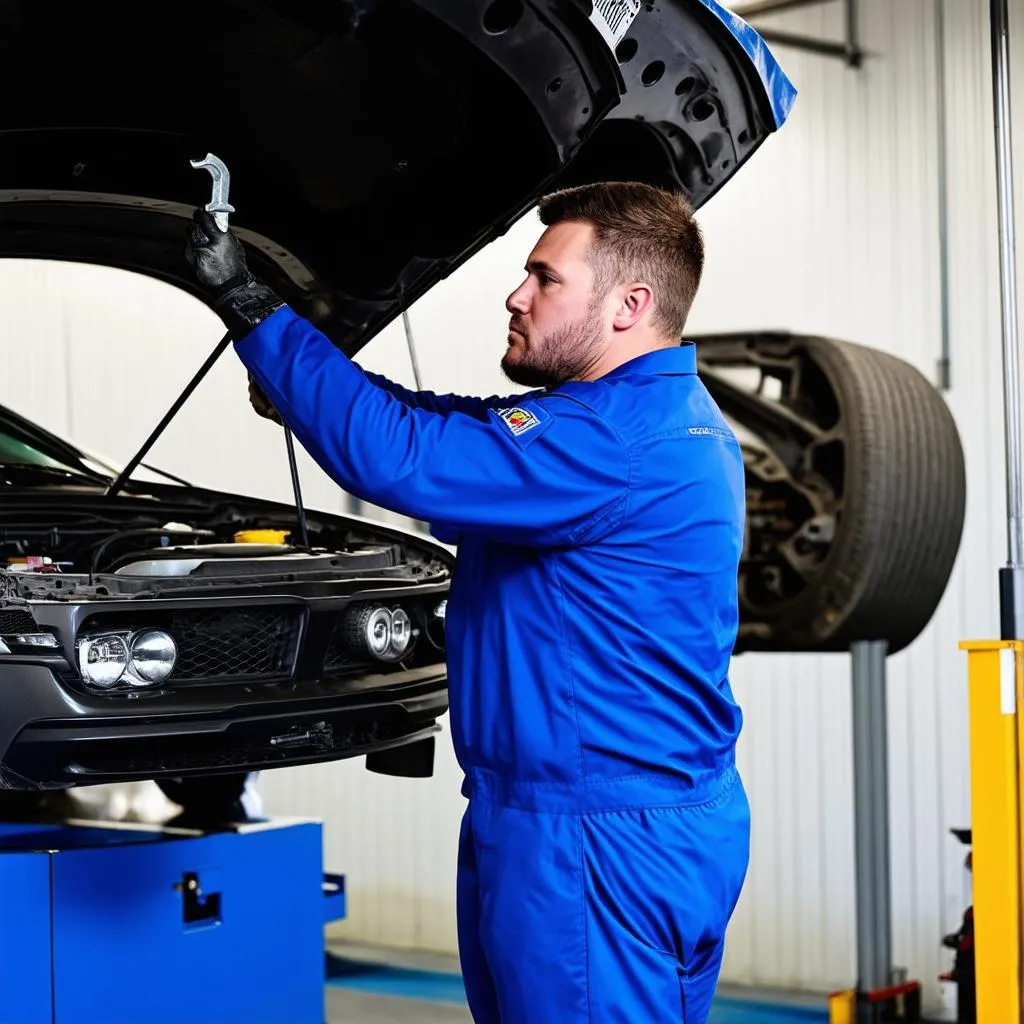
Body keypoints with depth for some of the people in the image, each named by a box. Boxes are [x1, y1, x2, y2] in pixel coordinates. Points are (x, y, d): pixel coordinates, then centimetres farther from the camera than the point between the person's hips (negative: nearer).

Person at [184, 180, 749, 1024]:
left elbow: (401, 458, -26)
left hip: (600, 847, -11)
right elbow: (456, 434, 21)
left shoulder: (621, 436, -21)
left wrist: (251, 309, -17)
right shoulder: (664, 416, 13)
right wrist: (302, 385, 10)